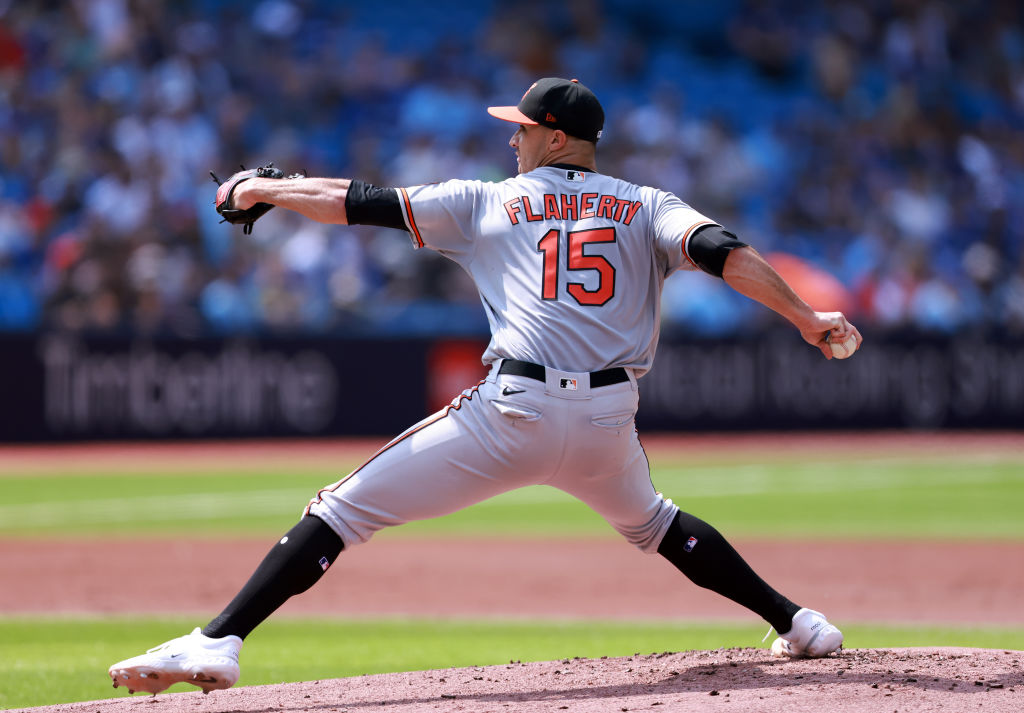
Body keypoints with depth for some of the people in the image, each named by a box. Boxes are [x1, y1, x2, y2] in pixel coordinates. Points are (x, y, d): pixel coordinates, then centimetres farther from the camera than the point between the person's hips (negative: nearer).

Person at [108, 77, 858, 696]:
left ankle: (218, 642, -15)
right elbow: (723, 252, -2)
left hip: (515, 414, -4)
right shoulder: (647, 208, 16)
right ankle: (796, 623, 34)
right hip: (610, 422, 4)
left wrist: (263, 189, 27)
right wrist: (807, 318, -4)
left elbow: (358, 201, 15)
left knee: (347, 508, -2)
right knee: (650, 522, 35)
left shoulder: (487, 203, 14)